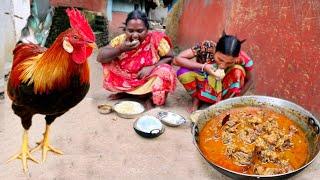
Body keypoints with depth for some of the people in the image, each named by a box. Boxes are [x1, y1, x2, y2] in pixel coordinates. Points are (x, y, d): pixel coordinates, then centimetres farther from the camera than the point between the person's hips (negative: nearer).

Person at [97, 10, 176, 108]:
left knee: (165, 71, -29)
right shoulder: (121, 39, -12)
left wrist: (152, 67, -26)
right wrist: (120, 49, -30)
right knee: (109, 62, -13)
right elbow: (100, 58, -15)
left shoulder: (156, 39, -18)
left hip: (148, 81, -2)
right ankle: (123, 92, 3)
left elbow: (170, 57, -11)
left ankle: (151, 97, -5)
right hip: (126, 80, 3)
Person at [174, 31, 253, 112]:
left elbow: (249, 80, -8)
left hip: (223, 89, 0)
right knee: (183, 72, -30)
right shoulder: (207, 47, -30)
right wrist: (203, 67, -40)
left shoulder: (242, 59, -27)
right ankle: (197, 99, -2)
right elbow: (177, 59, -31)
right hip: (203, 85, 0)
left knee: (238, 70, -29)